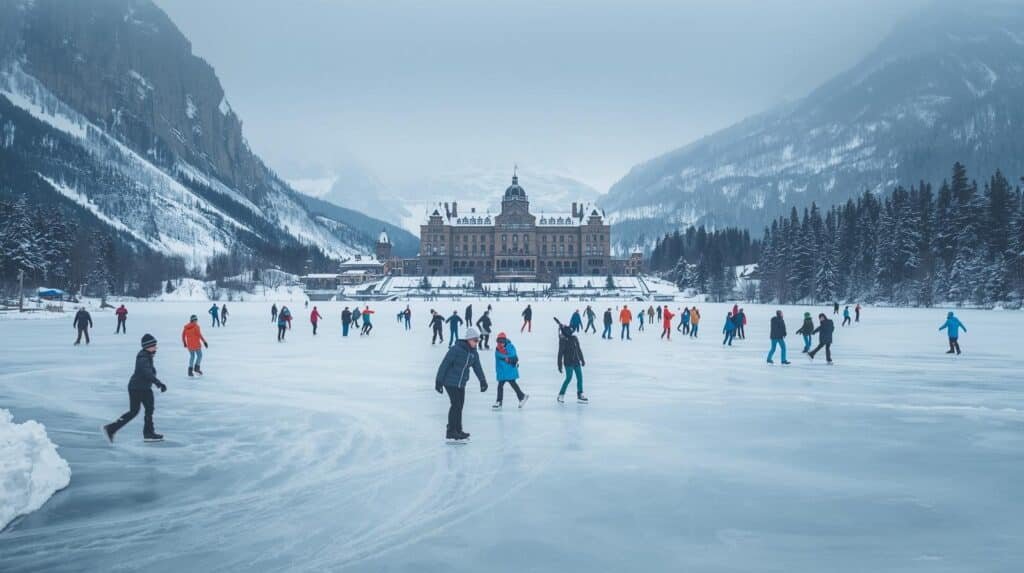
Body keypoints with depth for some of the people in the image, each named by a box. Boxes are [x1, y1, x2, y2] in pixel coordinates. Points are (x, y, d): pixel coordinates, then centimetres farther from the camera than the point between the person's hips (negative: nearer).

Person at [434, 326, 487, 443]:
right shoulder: (456, 349, -17)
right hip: (450, 382, -8)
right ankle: (450, 433, -5)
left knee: (459, 405, 12)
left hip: (461, 383, 8)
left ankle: (458, 431, 23)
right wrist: (438, 381, -16)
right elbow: (444, 365, -16)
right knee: (456, 405, -10)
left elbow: (477, 367, 14)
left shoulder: (473, 353, 6)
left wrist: (483, 381, 7)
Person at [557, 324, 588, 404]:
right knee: (569, 378, -10)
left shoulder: (574, 338, 5)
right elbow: (560, 354, -10)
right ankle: (561, 395, 4)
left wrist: (582, 360, 19)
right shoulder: (563, 341, -11)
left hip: (576, 362, 6)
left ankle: (580, 395, 16)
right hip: (568, 363, -6)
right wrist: (560, 365, -11)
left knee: (580, 378, 6)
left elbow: (579, 350, 15)